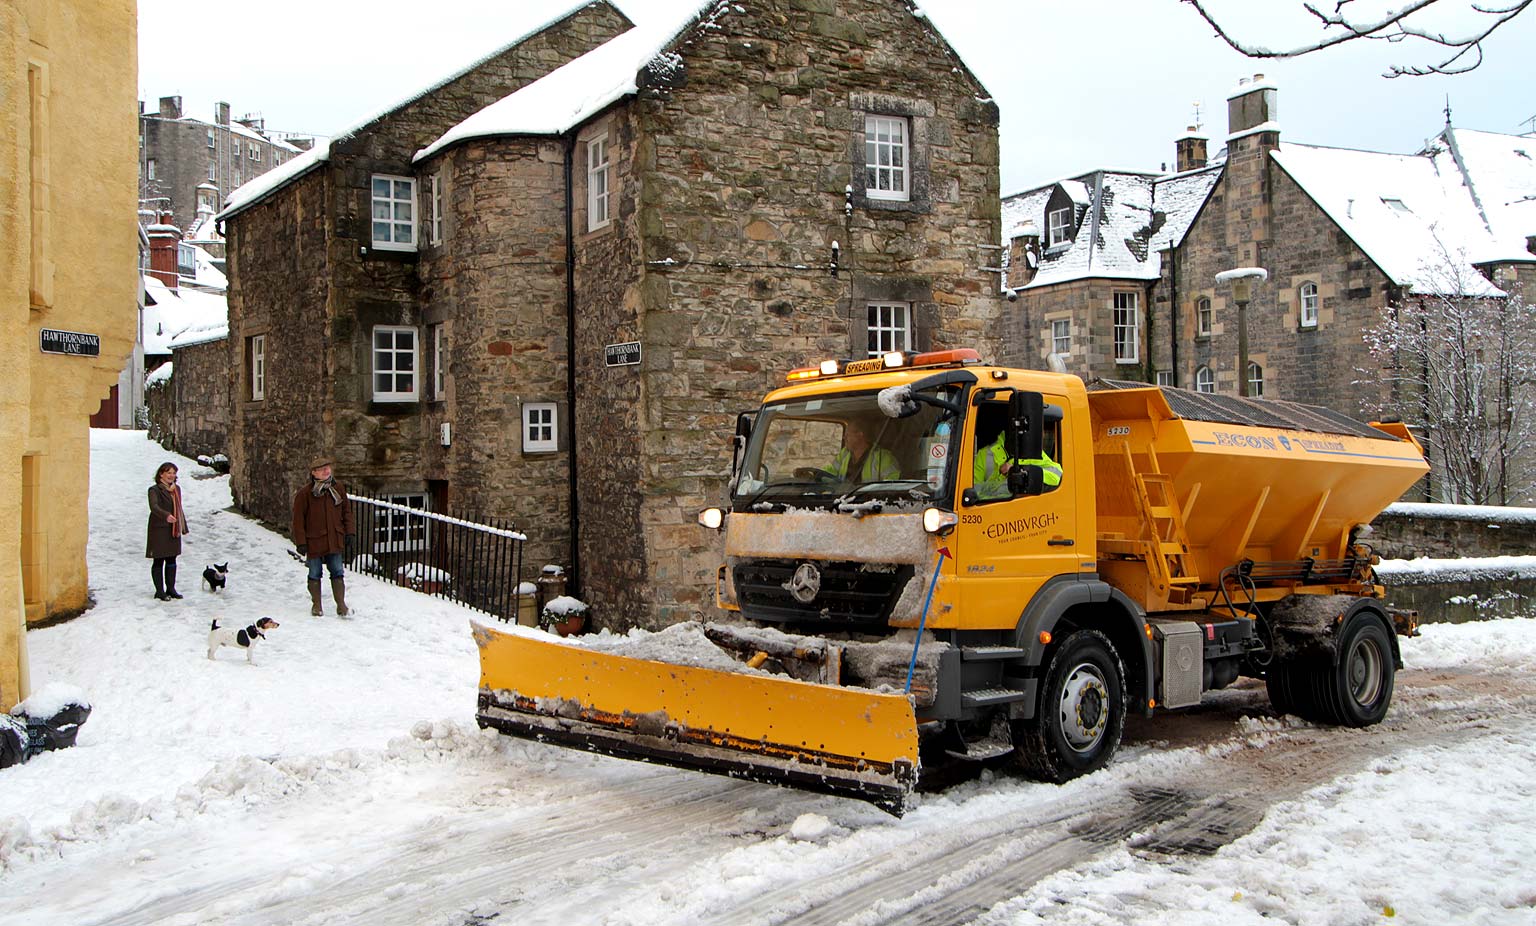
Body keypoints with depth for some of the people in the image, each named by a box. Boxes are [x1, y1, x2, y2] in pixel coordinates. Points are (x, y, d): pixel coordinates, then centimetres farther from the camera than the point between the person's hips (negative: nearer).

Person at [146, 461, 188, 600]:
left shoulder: (177, 489, 13)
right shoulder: (154, 490, -10)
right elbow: (154, 507, -27)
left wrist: (184, 527, 19)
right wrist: (166, 516, -44)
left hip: (173, 530, 7)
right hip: (159, 530, -7)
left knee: (172, 560, 12)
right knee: (159, 561, 0)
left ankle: (171, 589, 21)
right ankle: (159, 591, 6)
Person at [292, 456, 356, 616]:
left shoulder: (337, 489, 4)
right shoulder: (305, 493, -9)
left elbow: (346, 511, 13)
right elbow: (298, 519, -6)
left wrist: (350, 532, 6)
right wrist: (301, 542, -9)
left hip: (334, 541, 3)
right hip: (314, 541, -3)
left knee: (337, 573, 3)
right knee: (315, 574, 9)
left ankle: (341, 605, 7)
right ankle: (316, 605, 22)